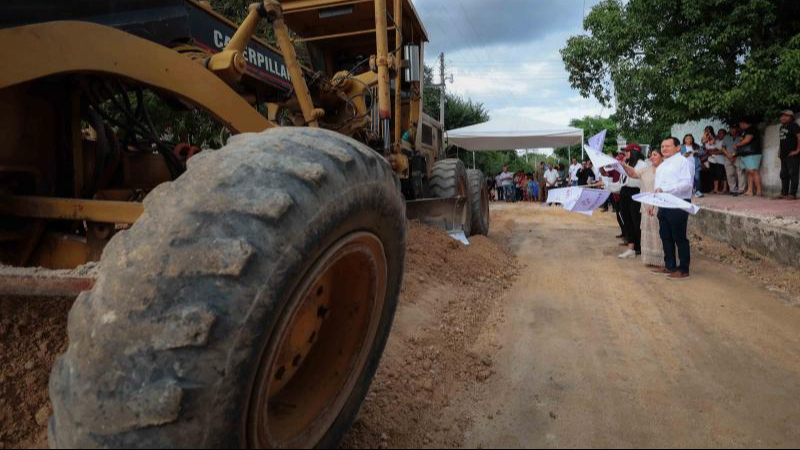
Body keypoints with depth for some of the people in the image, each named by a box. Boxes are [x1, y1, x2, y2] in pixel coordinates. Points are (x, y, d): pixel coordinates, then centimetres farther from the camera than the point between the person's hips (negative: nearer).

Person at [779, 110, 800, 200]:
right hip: (784, 155, 9)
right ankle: (784, 193, 15)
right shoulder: (782, 127, 18)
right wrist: (781, 152, 15)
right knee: (784, 175, 10)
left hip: (792, 155, -9)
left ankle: (792, 194, -8)